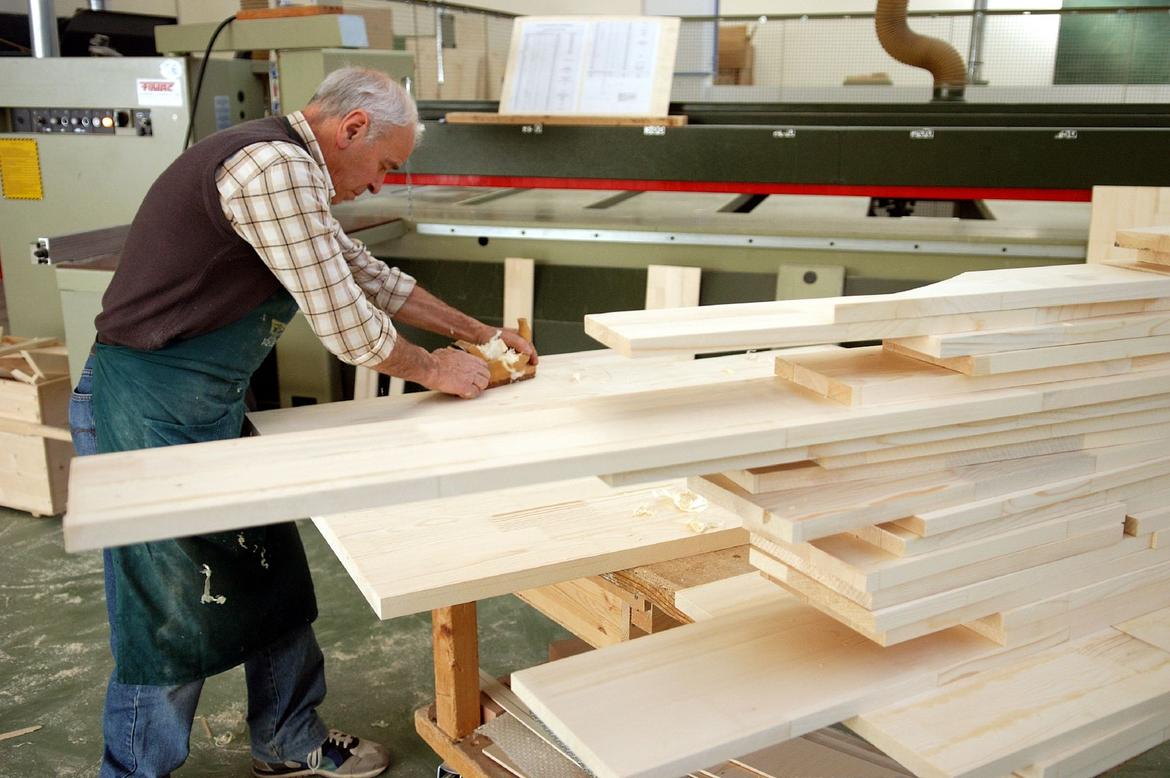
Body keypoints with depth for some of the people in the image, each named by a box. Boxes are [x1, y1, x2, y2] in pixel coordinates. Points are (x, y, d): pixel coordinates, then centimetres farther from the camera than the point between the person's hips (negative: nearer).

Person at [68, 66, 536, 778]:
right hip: (152, 411, -10)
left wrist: (479, 332, 21)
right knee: (172, 622, 3)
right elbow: (347, 325, -21)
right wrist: (434, 370, -3)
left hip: (211, 406, 10)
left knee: (274, 581, 17)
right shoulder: (274, 166, -21)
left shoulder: (290, 170, 13)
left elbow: (367, 275, 21)